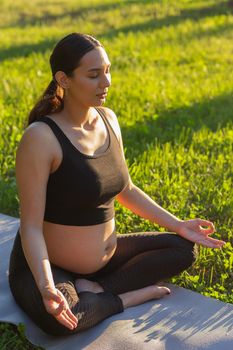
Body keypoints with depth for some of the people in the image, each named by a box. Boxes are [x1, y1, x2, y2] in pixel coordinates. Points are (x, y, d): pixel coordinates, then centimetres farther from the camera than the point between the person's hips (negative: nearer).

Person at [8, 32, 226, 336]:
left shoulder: (107, 119, -1)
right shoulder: (41, 137, -23)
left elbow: (124, 189, 10)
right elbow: (30, 226, -23)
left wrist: (178, 225, 6)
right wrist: (46, 289, -38)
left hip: (104, 255, 7)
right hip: (47, 265, -7)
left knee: (184, 248, 4)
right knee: (58, 320, -39)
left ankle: (96, 290, -9)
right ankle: (130, 296, -10)